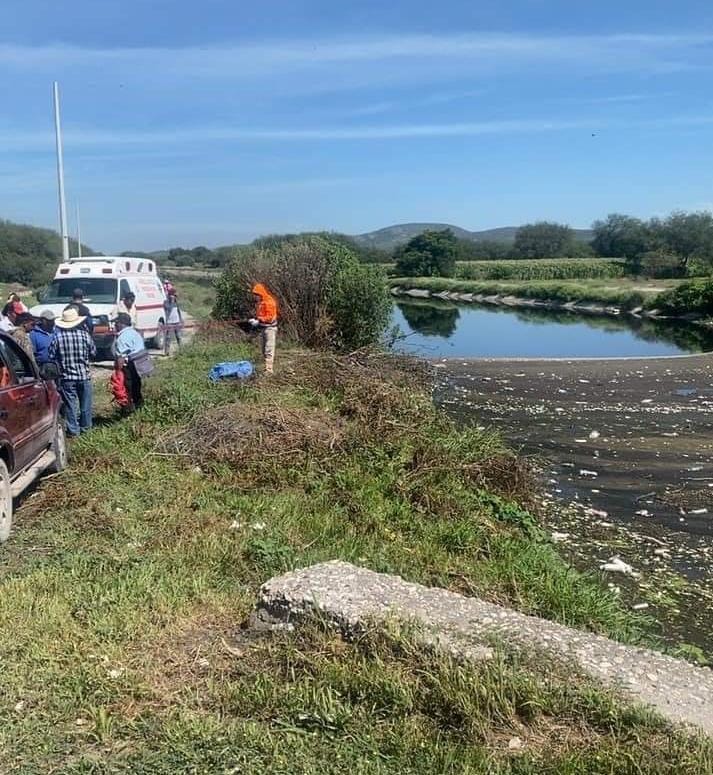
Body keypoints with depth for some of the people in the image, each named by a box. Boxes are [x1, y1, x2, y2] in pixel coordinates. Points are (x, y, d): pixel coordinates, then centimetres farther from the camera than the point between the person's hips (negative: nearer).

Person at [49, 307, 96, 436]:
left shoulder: (57, 336, -9)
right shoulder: (84, 334, -8)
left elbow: (51, 356, -5)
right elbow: (93, 352, 1)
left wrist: (62, 361, 13)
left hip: (66, 377, -1)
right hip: (84, 375, 1)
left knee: (70, 404, 6)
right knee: (85, 403, 14)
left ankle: (73, 430, 9)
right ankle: (85, 426, 25)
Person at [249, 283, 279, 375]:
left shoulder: (269, 302, -16)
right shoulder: (258, 302, 11)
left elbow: (270, 317, -19)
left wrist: (258, 320, -25)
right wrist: (254, 320, 2)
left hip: (270, 328, -9)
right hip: (263, 328, 9)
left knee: (269, 350, -11)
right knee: (264, 350, 11)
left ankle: (269, 369, -12)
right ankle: (267, 366, 18)